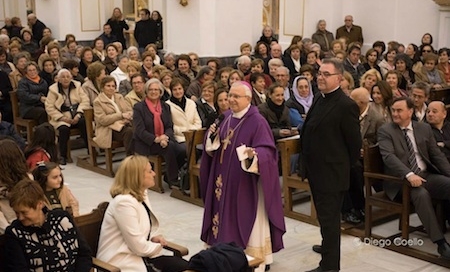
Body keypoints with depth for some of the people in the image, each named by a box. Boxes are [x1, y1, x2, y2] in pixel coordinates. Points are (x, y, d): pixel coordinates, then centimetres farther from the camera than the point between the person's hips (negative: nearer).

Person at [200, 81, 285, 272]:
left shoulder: (257, 122, -14)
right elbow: (214, 149, 11)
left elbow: (268, 150, -20)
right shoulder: (225, 118, 7)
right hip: (224, 181, 7)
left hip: (246, 184, -7)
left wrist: (254, 154, -40)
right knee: (227, 221, 15)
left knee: (247, 224, 2)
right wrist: (212, 136, -10)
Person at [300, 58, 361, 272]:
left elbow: (354, 143, -13)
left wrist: (344, 167, -2)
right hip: (316, 171, 8)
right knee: (325, 217, 23)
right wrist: (306, 164, 15)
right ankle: (329, 246, 41)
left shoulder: (346, 105, -18)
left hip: (331, 173, -8)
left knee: (329, 220, 1)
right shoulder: (319, 99, 9)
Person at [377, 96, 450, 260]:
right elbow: (388, 156, -15)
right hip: (401, 179, -5)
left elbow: (437, 155, 12)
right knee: (421, 194, -34)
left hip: (427, 175, 5)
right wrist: (409, 175, -30)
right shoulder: (385, 131, 0)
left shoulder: (424, 128, 13)